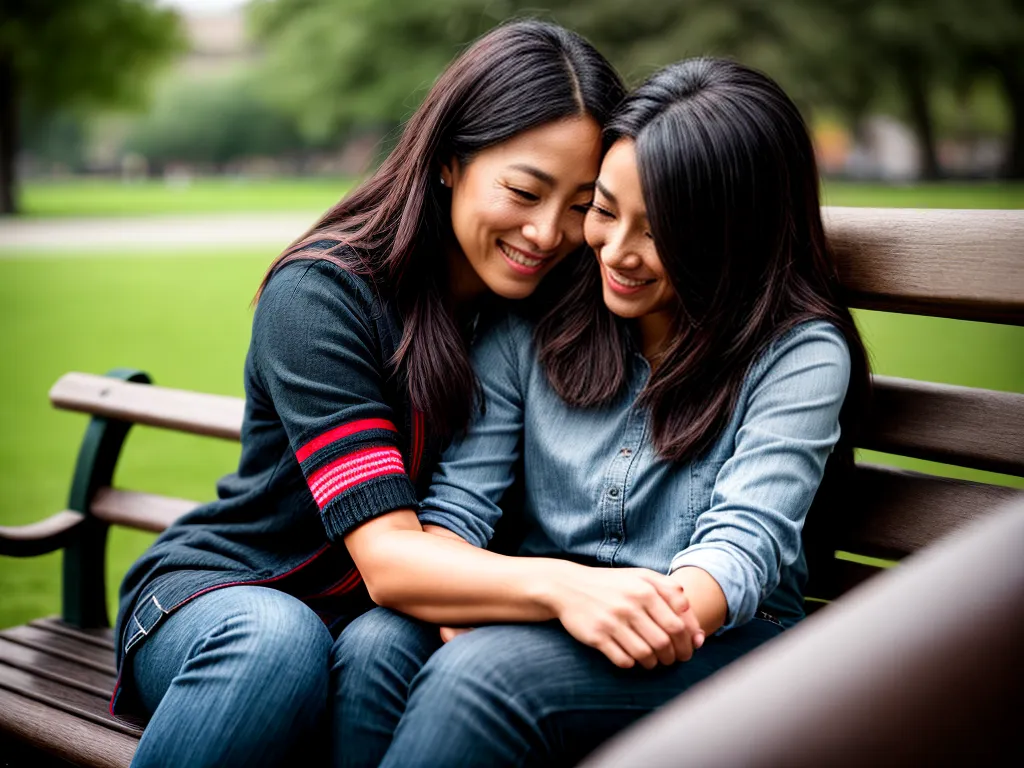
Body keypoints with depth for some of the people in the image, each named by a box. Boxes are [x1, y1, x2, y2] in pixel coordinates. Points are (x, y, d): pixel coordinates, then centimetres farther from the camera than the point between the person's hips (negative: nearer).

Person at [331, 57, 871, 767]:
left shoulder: (802, 353, -6)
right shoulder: (533, 323, 5)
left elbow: (744, 543, -15)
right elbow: (458, 500, 1)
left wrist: (651, 615, -35)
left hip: (718, 636, -3)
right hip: (540, 611, 4)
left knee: (482, 673, -32)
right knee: (373, 646, -28)